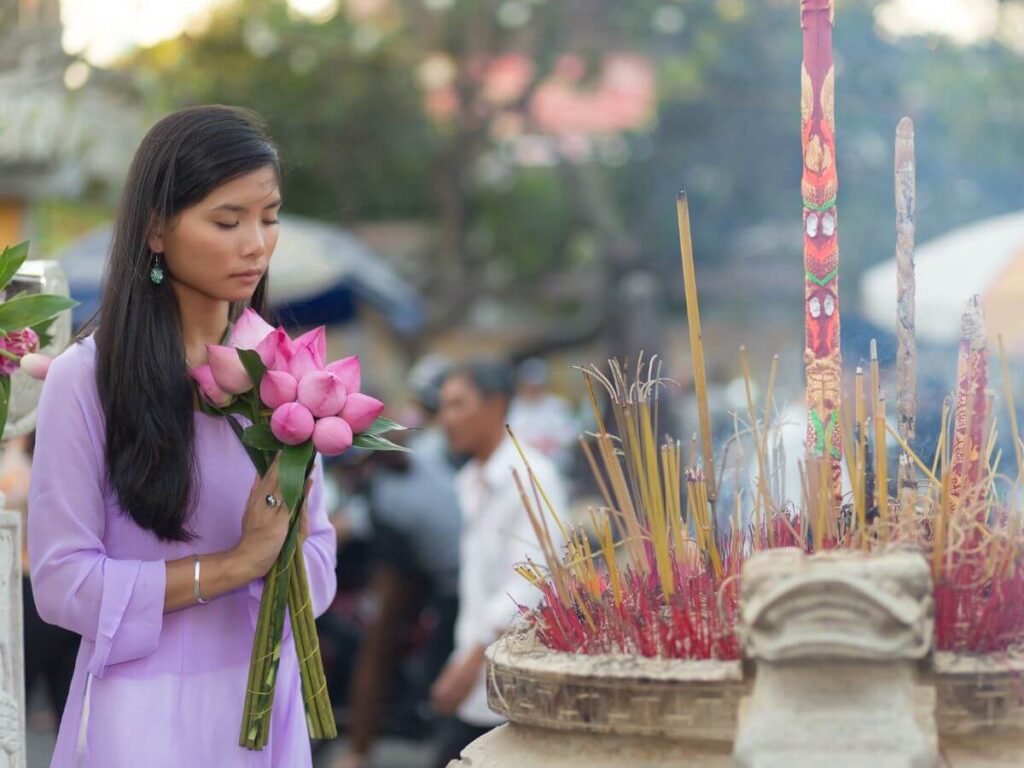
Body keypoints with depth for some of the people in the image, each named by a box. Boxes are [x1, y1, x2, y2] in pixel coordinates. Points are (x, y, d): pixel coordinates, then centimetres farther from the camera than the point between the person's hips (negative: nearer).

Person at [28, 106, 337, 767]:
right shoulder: (87, 378, -12)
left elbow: (319, 563, 6)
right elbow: (62, 581, -14)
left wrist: (283, 542, -15)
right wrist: (236, 565, -16)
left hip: (271, 697, 5)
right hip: (148, 711, -5)